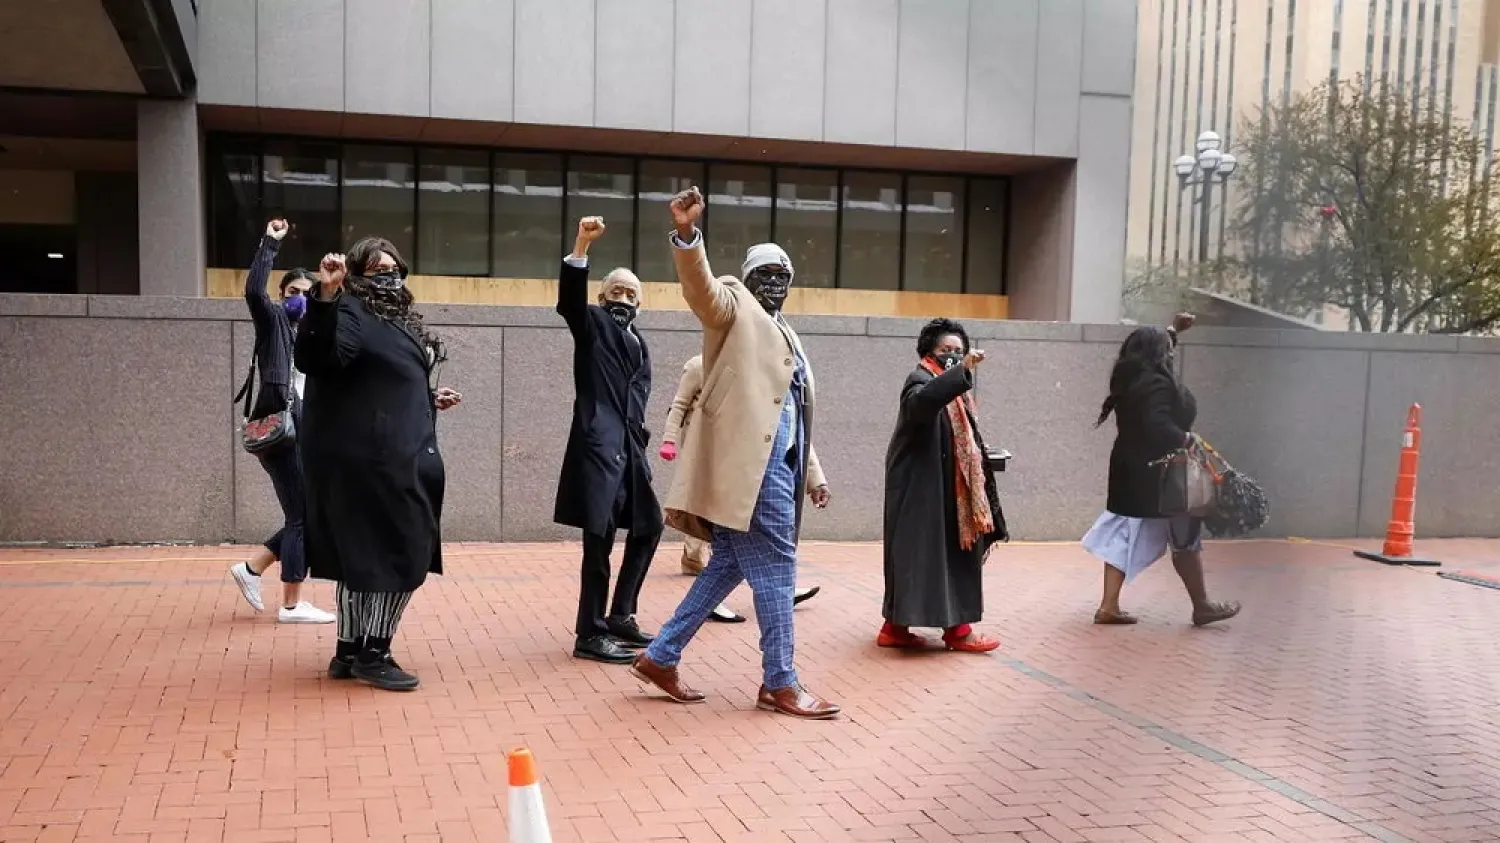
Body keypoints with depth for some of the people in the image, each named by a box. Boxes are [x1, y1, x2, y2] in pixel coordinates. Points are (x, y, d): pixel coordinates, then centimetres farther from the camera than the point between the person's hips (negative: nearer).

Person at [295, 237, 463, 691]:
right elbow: (314, 359, -30)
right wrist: (325, 297, -39)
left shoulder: (398, 317, 16)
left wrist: (429, 399, 14)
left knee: (366, 555, 13)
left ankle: (351, 652, 22)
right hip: (369, 460, -9)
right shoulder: (351, 312, -10)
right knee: (401, 556, -4)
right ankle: (373, 654, 7)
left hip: (396, 456, 9)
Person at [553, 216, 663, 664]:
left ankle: (619, 615, 25)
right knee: (600, 537, -9)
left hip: (628, 446, 8)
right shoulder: (592, 323, 3)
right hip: (598, 443, -8)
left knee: (648, 526, 15)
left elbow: (639, 391, 17)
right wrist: (582, 245, -30)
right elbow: (569, 297, -17)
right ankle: (590, 634, -3)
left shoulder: (639, 343, 21)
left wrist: (637, 433, 1)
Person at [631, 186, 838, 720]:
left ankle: (659, 658, 20)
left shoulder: (785, 335, 26)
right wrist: (687, 234, -39)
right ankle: (779, 684, 4)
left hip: (772, 463, 9)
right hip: (748, 462, -9)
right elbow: (700, 287, -21)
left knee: (728, 567, 12)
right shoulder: (734, 306, 2)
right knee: (775, 568, -5)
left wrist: (812, 473, 23)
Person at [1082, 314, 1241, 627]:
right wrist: (1187, 439, -20)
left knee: (1125, 536, 8)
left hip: (1131, 470, 9)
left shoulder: (1131, 378, 7)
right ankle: (1201, 606, 18)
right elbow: (1157, 426, -34)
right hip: (1157, 473, -9)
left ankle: (1108, 606, 4)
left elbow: (1154, 347, 29)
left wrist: (1173, 329, 30)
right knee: (1185, 538, 6)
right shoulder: (1157, 385, -22)